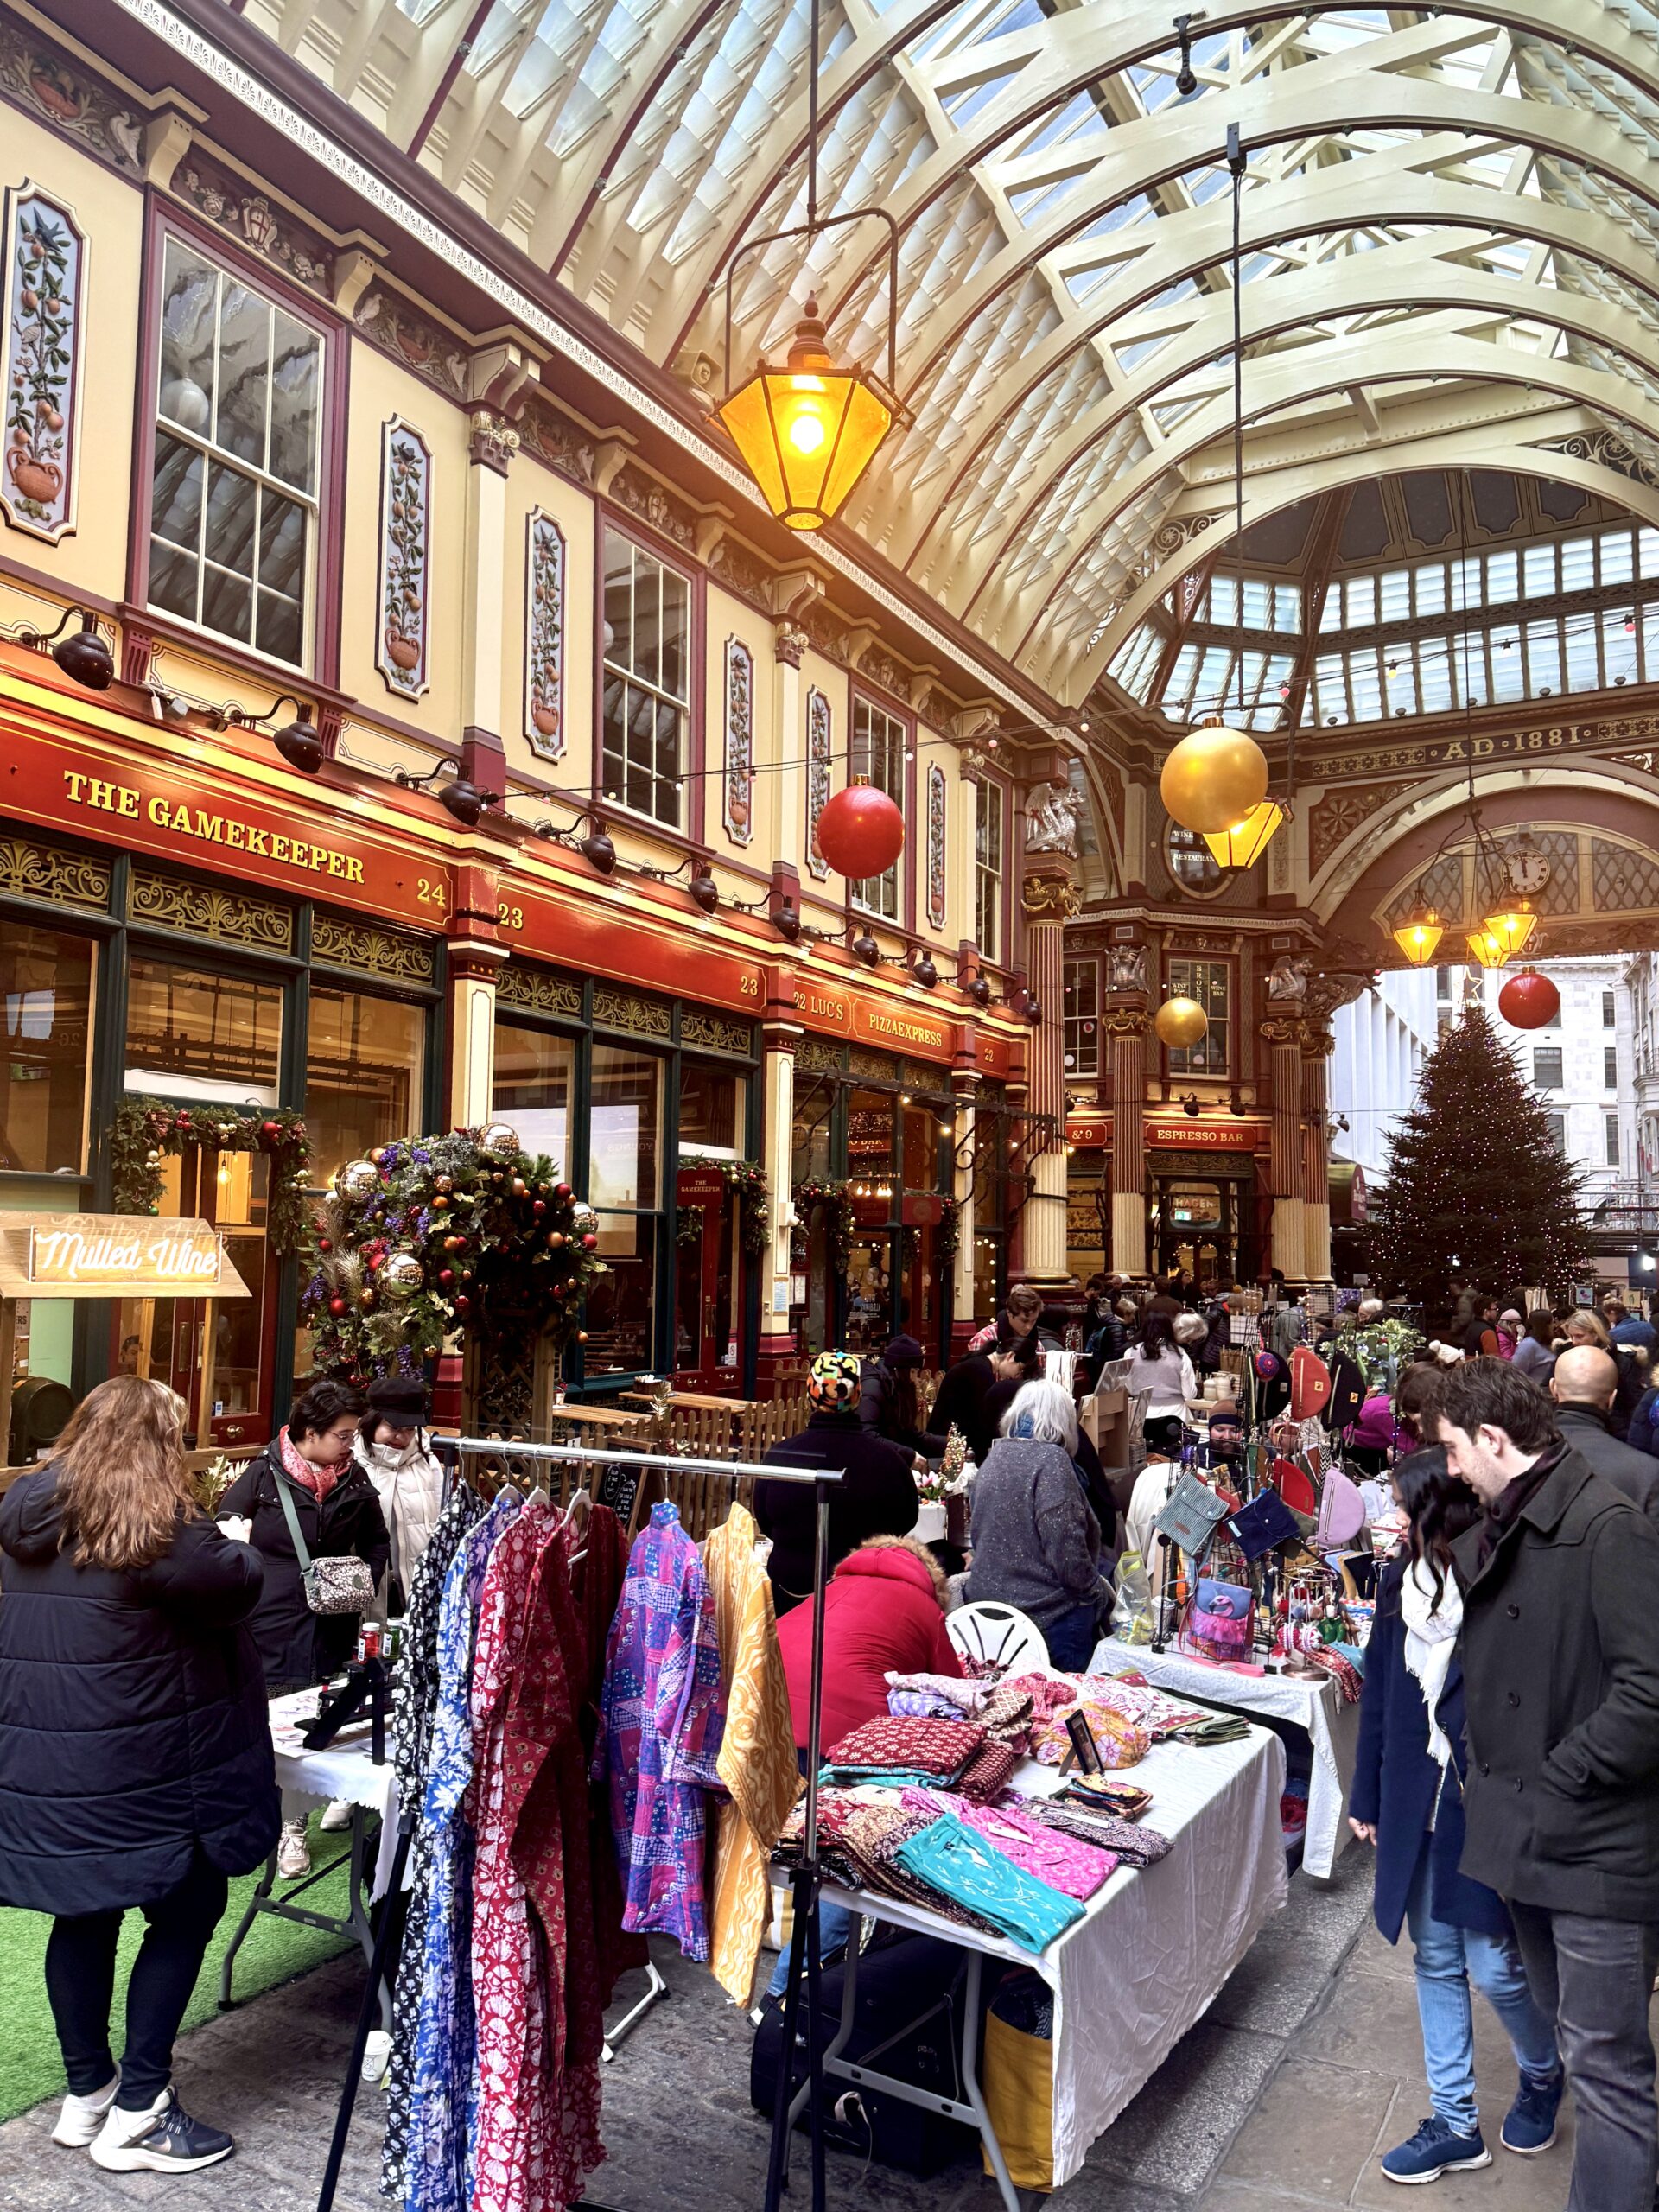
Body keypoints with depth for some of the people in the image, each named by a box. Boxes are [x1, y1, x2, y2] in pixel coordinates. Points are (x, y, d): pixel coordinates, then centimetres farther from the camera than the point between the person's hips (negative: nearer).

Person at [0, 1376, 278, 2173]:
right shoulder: (158, 1524, -19)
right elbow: (238, 1587, -9)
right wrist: (242, 1551, 12)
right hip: (137, 1769, -7)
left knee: (84, 1916, 20)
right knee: (187, 1910, 9)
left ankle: (86, 2095, 32)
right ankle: (136, 2114, 14)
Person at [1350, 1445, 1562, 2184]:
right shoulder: (1401, 1580, -2)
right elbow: (1379, 1694, 6)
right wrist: (1367, 1796, 11)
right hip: (1417, 1799, 5)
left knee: (1495, 1964, 7)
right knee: (1436, 1960, 15)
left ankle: (1541, 2076, 39)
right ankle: (1455, 2123, 32)